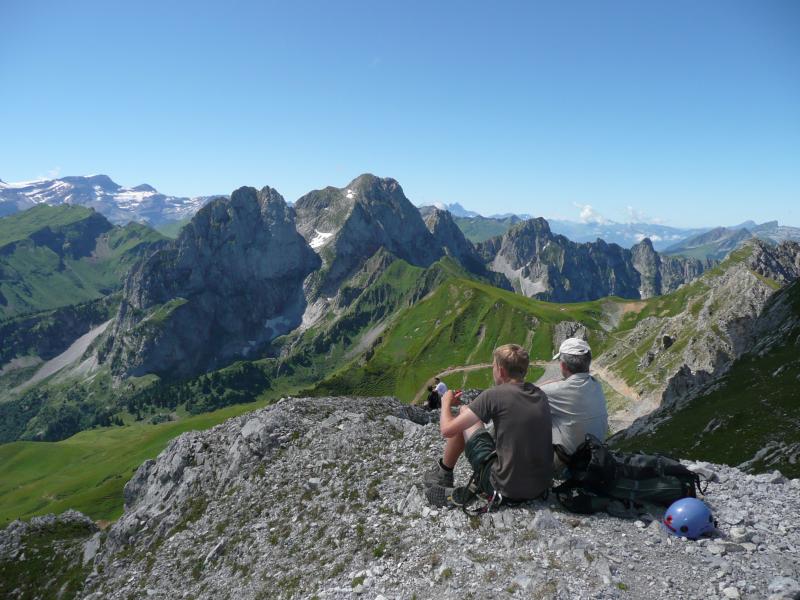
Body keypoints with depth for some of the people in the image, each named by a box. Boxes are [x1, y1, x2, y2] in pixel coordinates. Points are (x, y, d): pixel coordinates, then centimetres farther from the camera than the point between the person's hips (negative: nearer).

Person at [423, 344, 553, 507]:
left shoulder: (494, 395, -14)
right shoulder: (540, 395, 4)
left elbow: (447, 430, -11)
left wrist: (446, 402, 9)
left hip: (507, 489, -6)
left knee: (464, 413, 9)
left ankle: (443, 475, 25)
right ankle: (476, 488, 12)